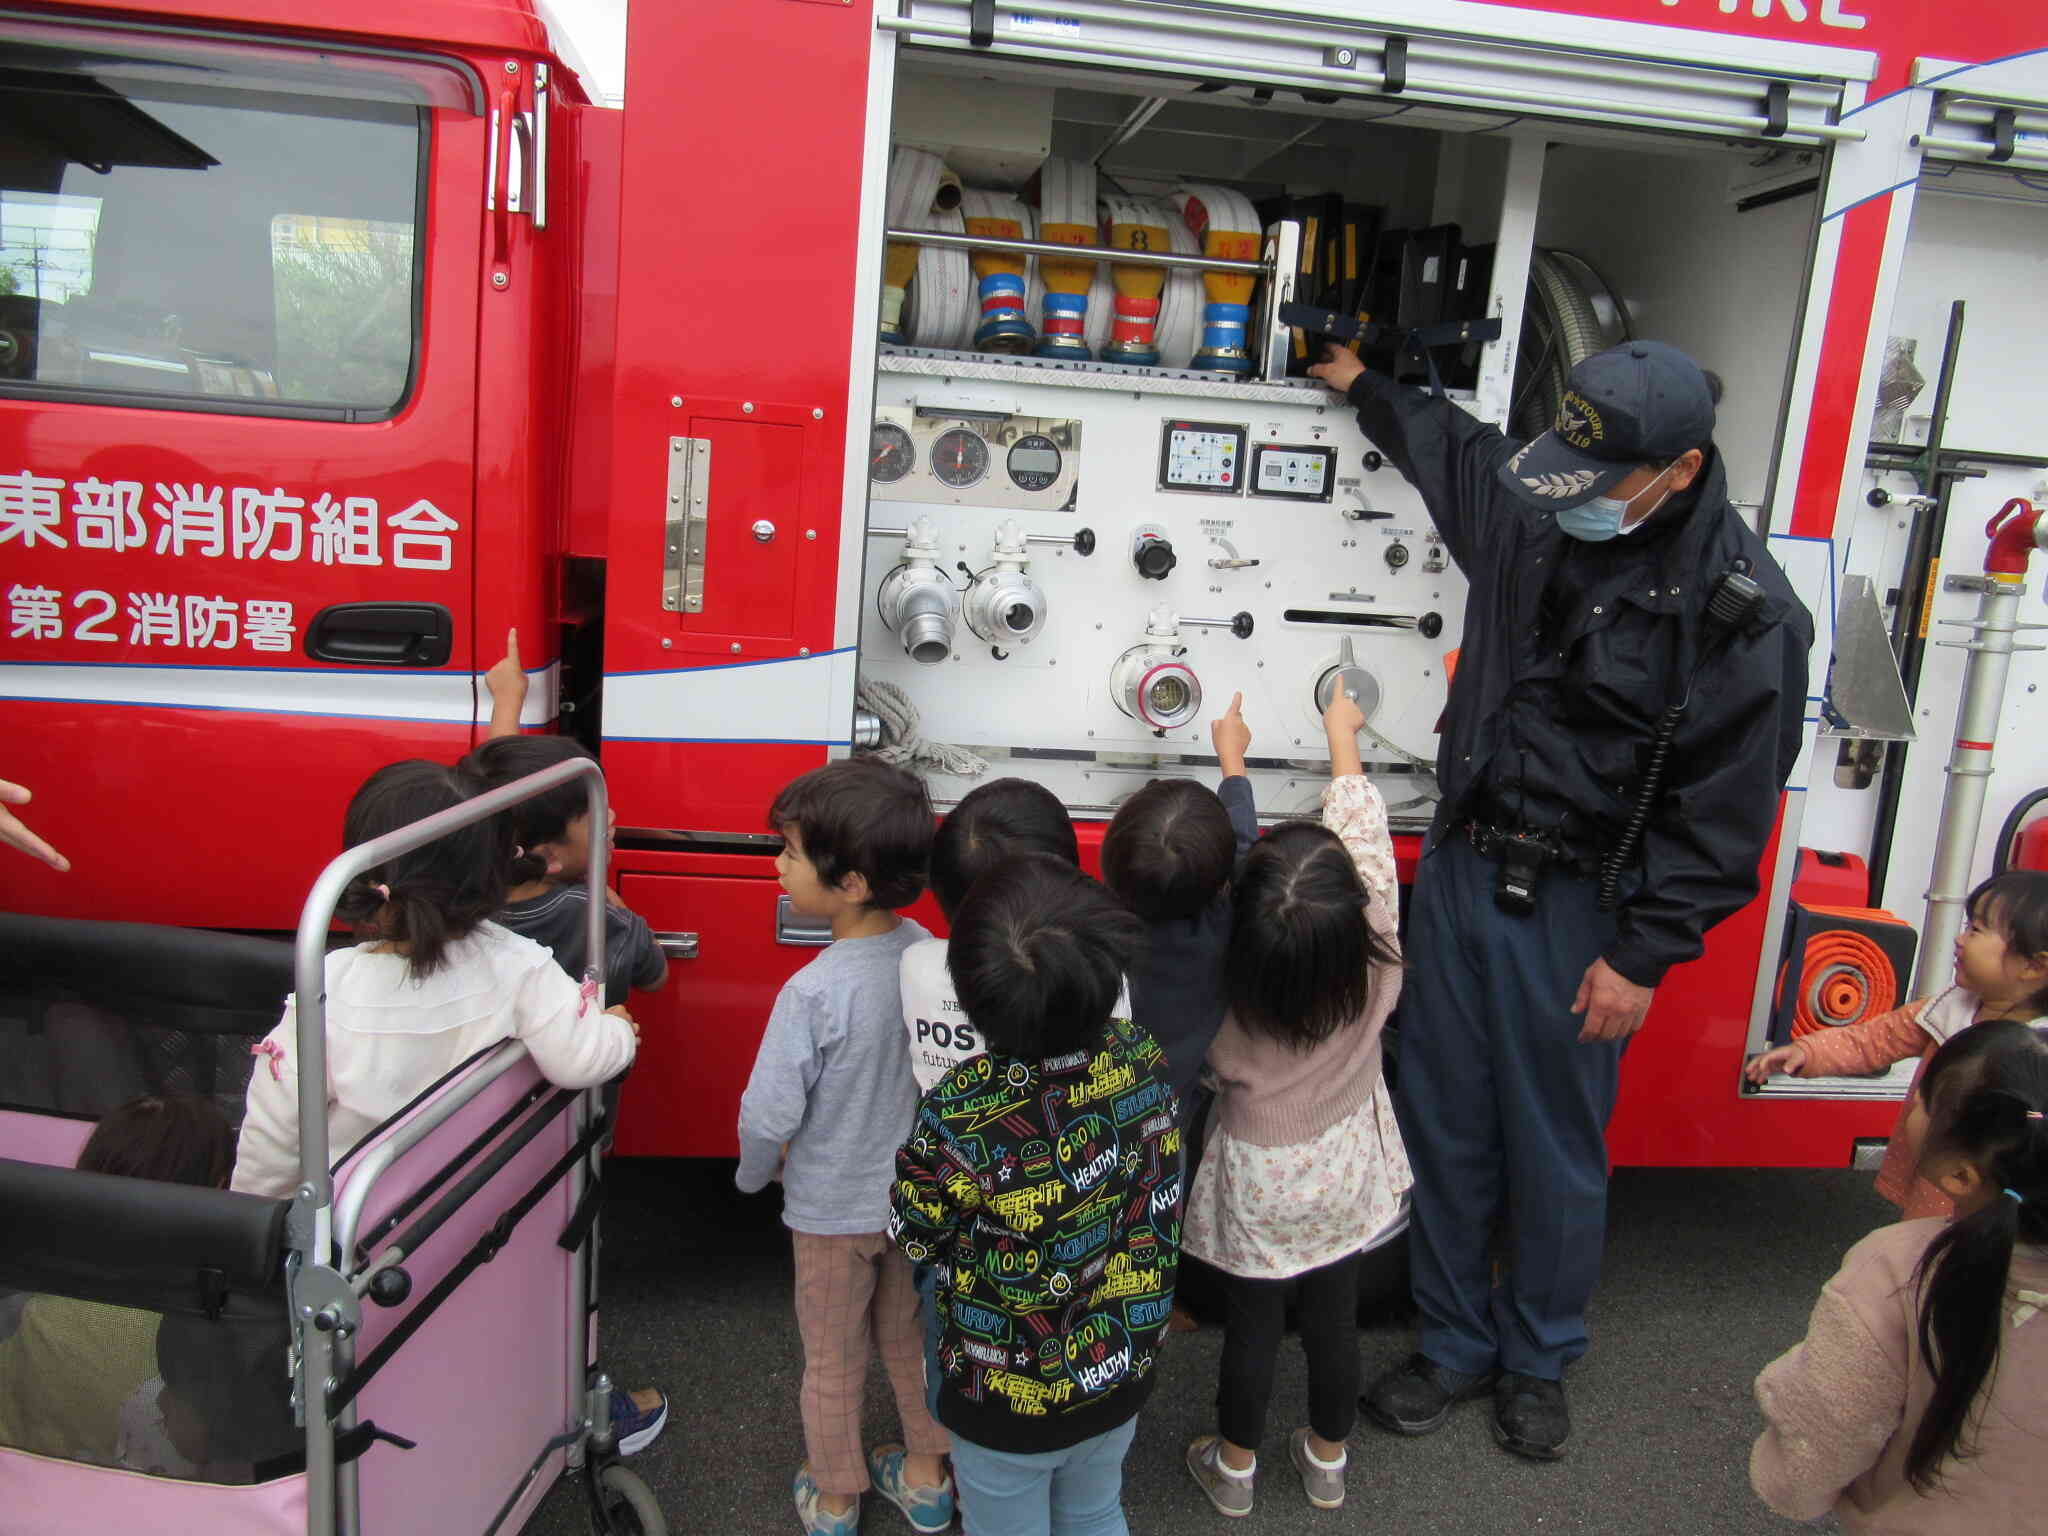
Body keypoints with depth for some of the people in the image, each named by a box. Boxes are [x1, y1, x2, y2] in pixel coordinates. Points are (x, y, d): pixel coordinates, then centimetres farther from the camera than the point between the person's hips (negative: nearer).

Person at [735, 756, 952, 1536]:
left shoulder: (814, 992, -32)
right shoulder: (927, 954, -15)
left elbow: (768, 1116, -25)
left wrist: (756, 1172, -3)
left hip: (831, 1208, -4)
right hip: (919, 1197, 5)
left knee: (833, 1361, 19)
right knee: (911, 1338, 26)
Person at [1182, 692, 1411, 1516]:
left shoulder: (1228, 989, -29)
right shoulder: (1378, 963, -27)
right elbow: (1361, 825, -13)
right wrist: (1342, 733, 1)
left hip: (1258, 1180, -2)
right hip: (1345, 1174, 2)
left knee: (1252, 1323, 17)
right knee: (1334, 1317, 20)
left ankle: (1235, 1465, 39)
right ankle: (1327, 1459, 43)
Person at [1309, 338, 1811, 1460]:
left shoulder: (1746, 612, -15)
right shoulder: (1529, 506, 1)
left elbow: (1723, 809, -12)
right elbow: (1448, 443, 26)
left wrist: (1644, 957, -12)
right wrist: (1364, 387, 37)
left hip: (1577, 912, -5)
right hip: (1460, 865, 5)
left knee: (1555, 1154, 10)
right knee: (1443, 1126, 13)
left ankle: (1536, 1358, 35)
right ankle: (1454, 1344, 33)